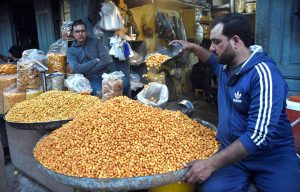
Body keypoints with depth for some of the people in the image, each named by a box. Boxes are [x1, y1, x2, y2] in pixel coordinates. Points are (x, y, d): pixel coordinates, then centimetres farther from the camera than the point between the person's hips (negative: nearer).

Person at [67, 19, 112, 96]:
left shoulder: (96, 42, 10)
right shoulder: (71, 51, 9)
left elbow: (107, 60, -3)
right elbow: (75, 69, -8)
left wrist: (86, 70, -5)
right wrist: (95, 61, -6)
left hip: (103, 75, 2)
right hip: (89, 79, -2)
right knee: (100, 94, -34)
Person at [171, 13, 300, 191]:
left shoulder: (264, 74, -19)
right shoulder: (225, 65, 7)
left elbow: (259, 136, -27)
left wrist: (211, 163, -26)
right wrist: (193, 47, 23)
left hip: (272, 155, -4)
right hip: (232, 151, 4)